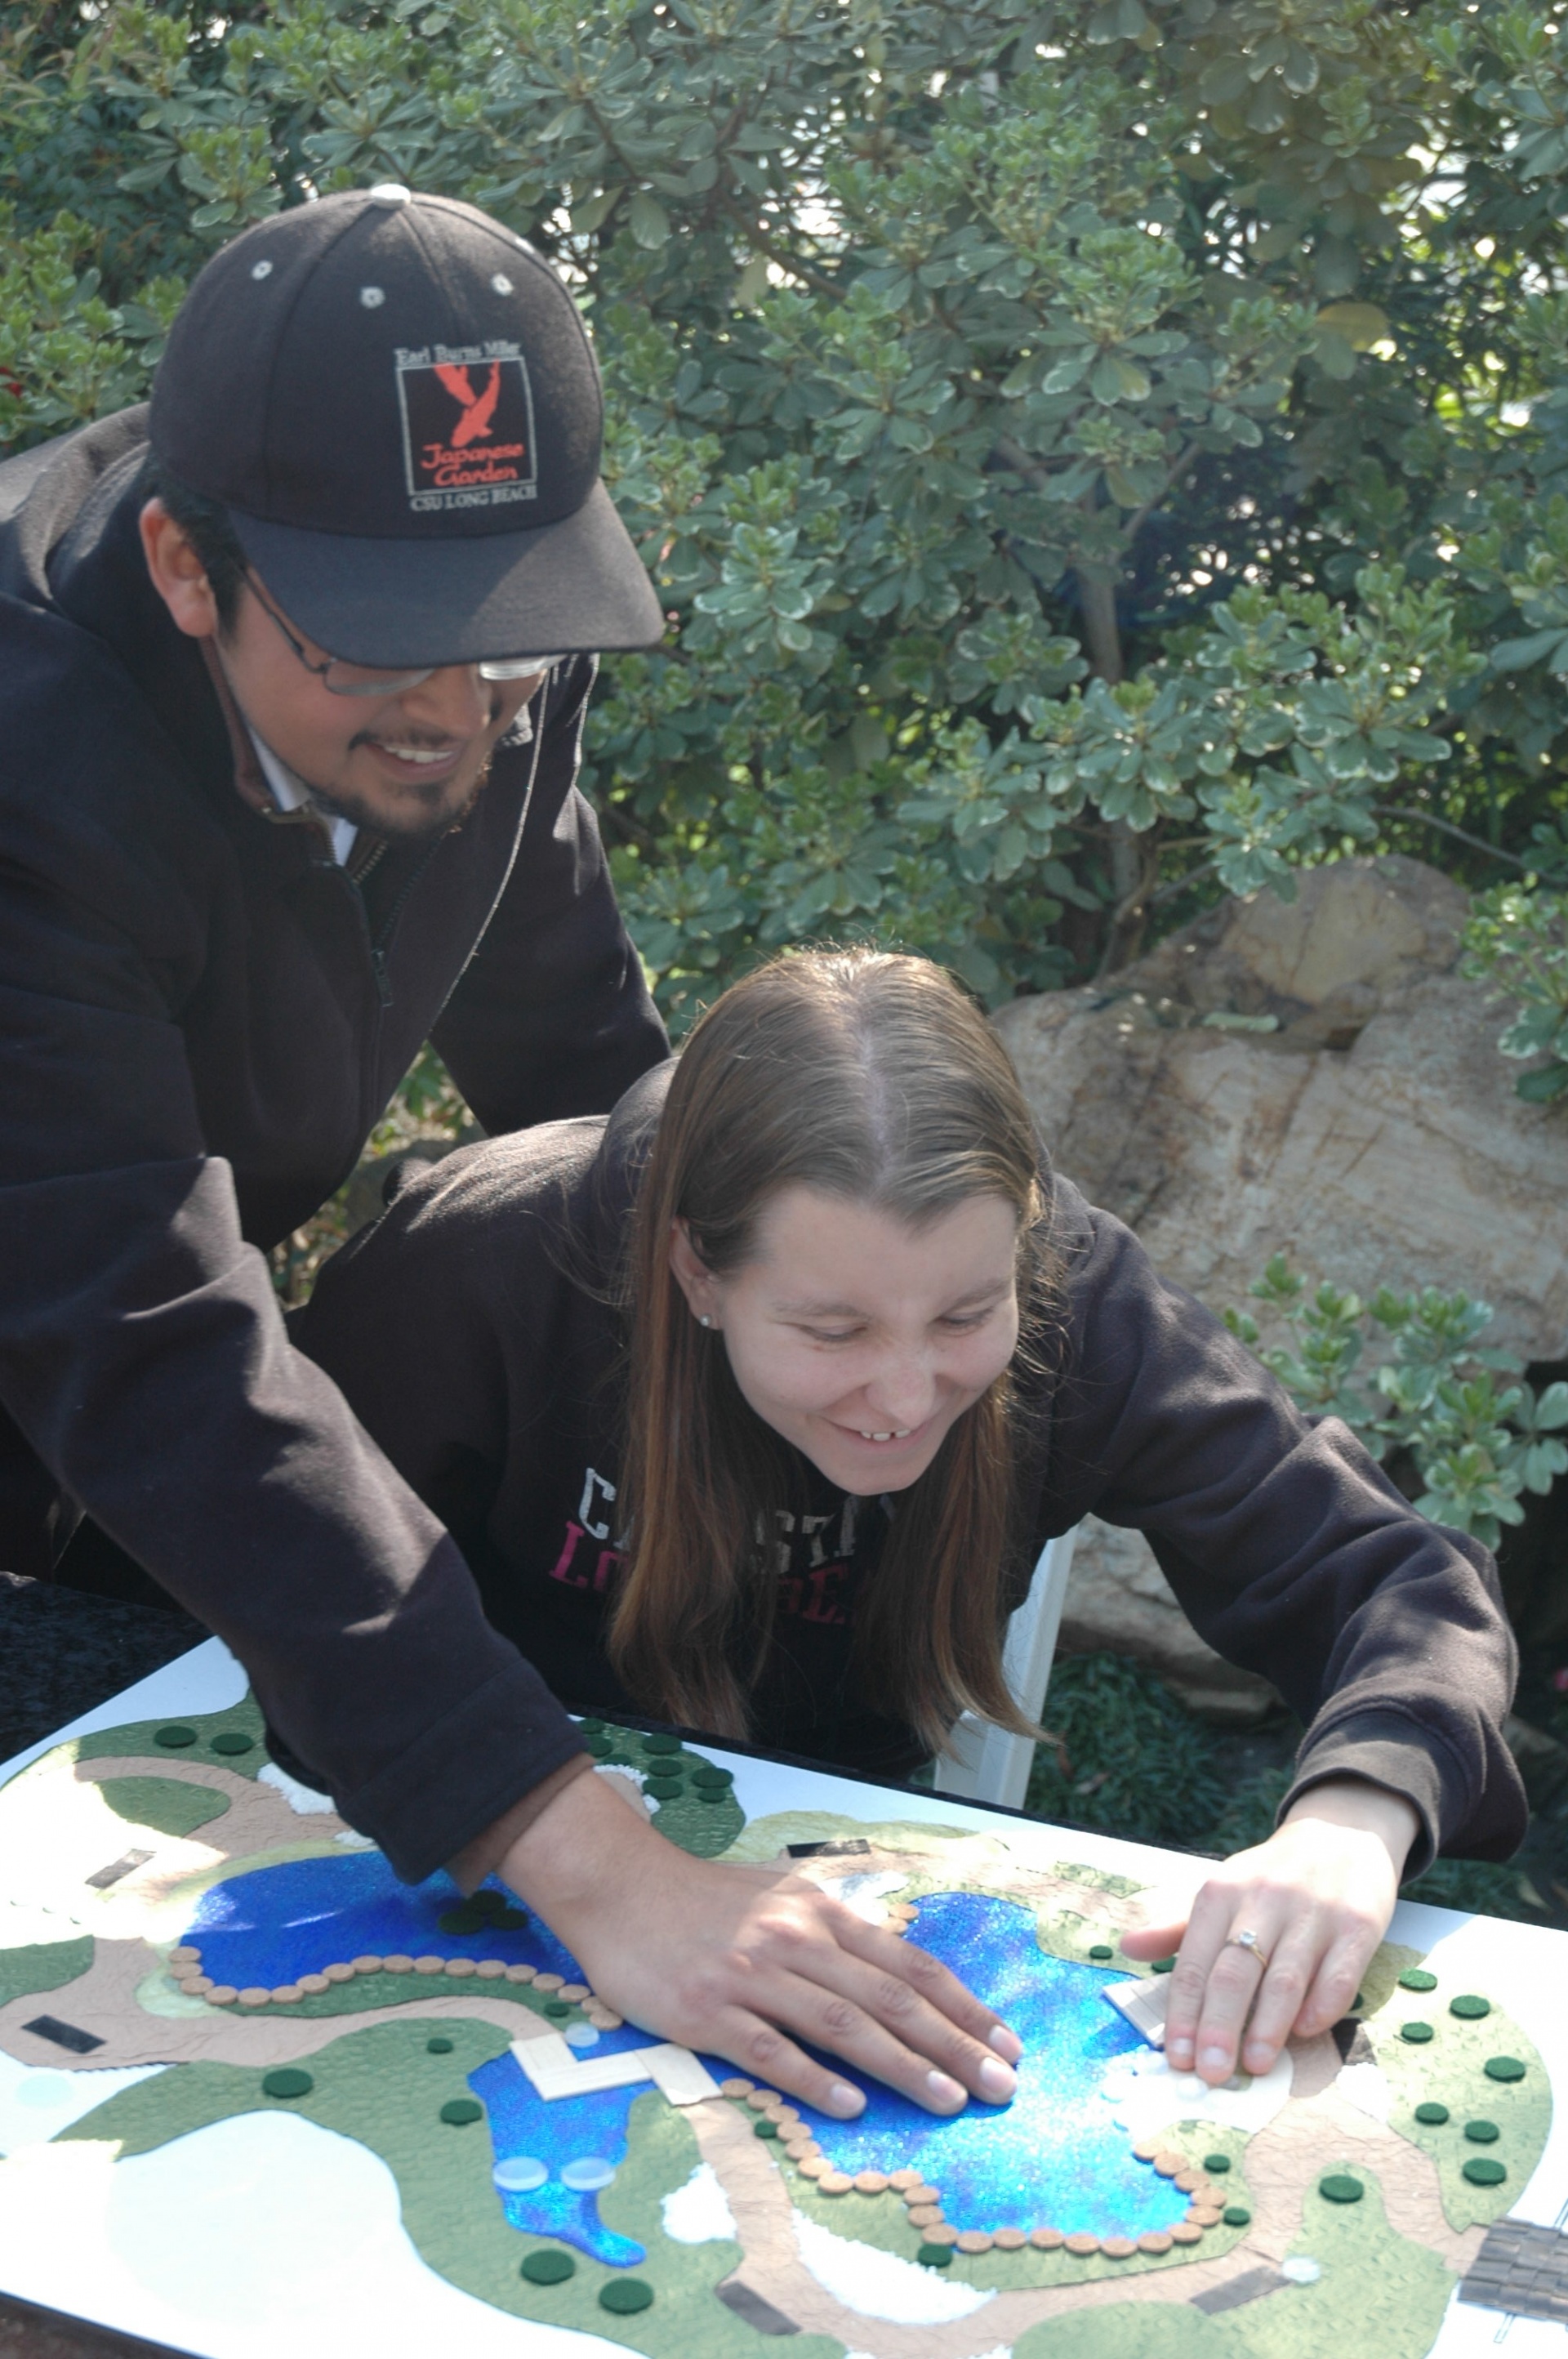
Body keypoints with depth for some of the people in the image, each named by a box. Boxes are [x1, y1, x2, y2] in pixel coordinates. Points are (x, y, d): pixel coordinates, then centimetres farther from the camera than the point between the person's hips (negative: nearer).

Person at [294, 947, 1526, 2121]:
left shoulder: (1065, 1290, -19)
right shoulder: (489, 1261, -26)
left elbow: (1406, 1581, -18)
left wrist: (1348, 1823, -37)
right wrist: (597, 1881, -41)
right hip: (480, 1882, -1)